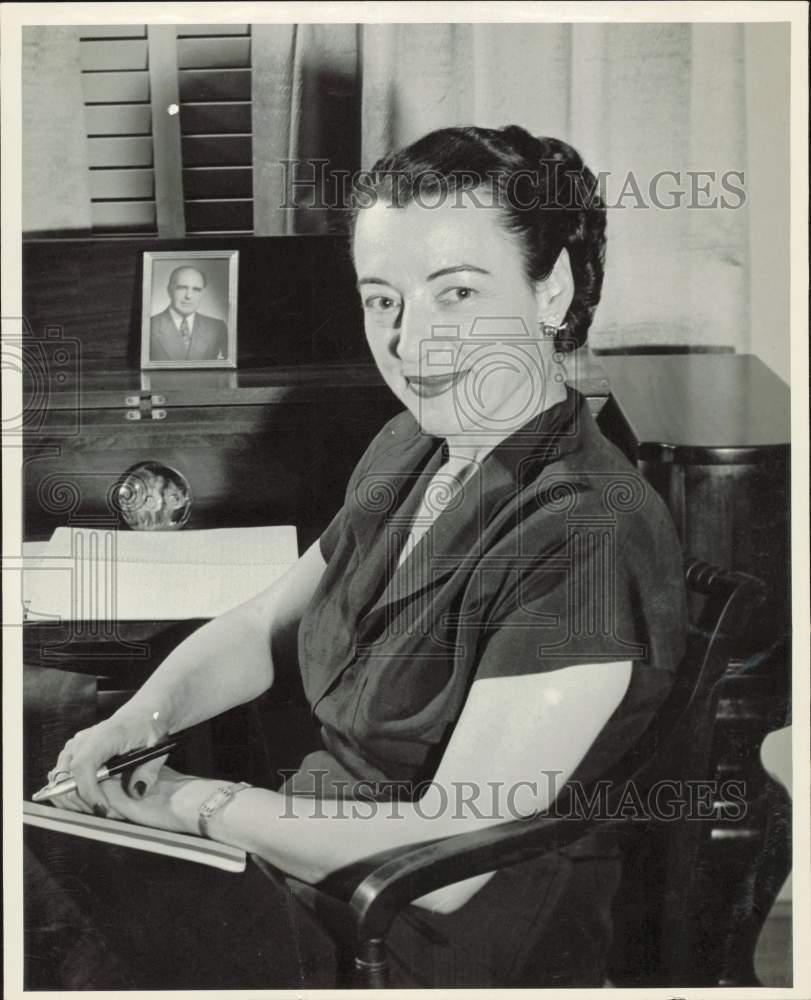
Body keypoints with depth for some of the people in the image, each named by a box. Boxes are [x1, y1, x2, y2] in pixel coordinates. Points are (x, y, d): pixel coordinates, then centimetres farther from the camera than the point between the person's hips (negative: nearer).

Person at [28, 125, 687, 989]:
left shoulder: (588, 542, -23)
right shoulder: (410, 449, 4)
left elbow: (443, 862, -24)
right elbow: (261, 627, 15)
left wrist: (195, 803, -15)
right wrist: (138, 721, -4)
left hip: (426, 949, -7)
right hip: (301, 860, 7)